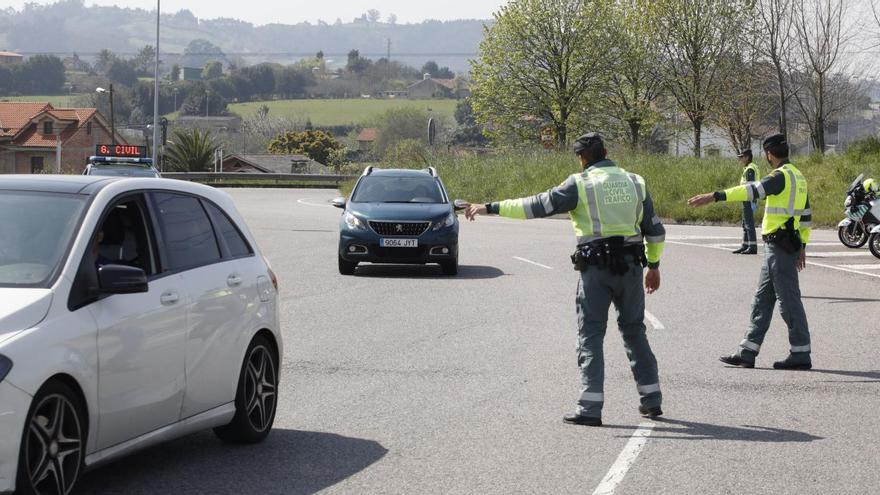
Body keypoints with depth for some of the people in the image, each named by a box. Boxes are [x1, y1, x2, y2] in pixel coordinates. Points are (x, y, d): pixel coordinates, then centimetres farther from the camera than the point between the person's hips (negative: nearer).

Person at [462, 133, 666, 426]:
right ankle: (651, 400, 19)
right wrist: (653, 265, 26)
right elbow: (655, 229, 14)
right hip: (631, 266, 4)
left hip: (596, 268, -4)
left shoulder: (580, 184, -4)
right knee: (634, 331, 16)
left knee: (590, 335, 0)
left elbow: (537, 206, -8)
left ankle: (590, 408, -6)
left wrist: (491, 208, -4)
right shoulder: (635, 182, 10)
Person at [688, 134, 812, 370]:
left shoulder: (782, 176, -14)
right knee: (762, 299, 11)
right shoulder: (798, 177, 16)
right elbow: (806, 215, 20)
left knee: (788, 299, -5)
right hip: (790, 243, 10)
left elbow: (753, 190, -28)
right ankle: (747, 352, 14)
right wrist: (802, 246, 25)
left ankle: (801, 354, -1)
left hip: (778, 245, -10)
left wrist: (715, 196, -34)